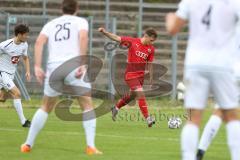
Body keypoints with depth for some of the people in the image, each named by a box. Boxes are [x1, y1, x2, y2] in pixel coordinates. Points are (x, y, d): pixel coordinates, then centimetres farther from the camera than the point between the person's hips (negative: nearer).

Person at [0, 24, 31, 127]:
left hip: (11, 74, 8)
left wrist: (28, 71, 3)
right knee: (17, 93, -18)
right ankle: (23, 121, -17)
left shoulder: (24, 45, -1)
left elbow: (25, 58, 16)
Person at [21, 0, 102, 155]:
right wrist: (82, 63, -14)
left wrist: (37, 66, -2)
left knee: (46, 108, 19)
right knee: (88, 107, 7)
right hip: (73, 66, -3)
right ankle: (91, 146, -7)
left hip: (54, 67, 3)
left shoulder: (51, 24, 20)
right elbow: (83, 37, -10)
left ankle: (28, 144, 19)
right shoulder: (81, 21, 12)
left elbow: (39, 42, 2)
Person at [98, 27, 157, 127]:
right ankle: (148, 118, -20)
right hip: (131, 74, -6)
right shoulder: (133, 42, -10)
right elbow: (116, 38, -9)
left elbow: (149, 64, 11)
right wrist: (104, 32, -20)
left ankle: (116, 108, 44)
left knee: (132, 96, 19)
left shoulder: (151, 49, 3)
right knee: (140, 93, -19)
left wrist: (151, 77, 8)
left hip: (141, 75, 6)